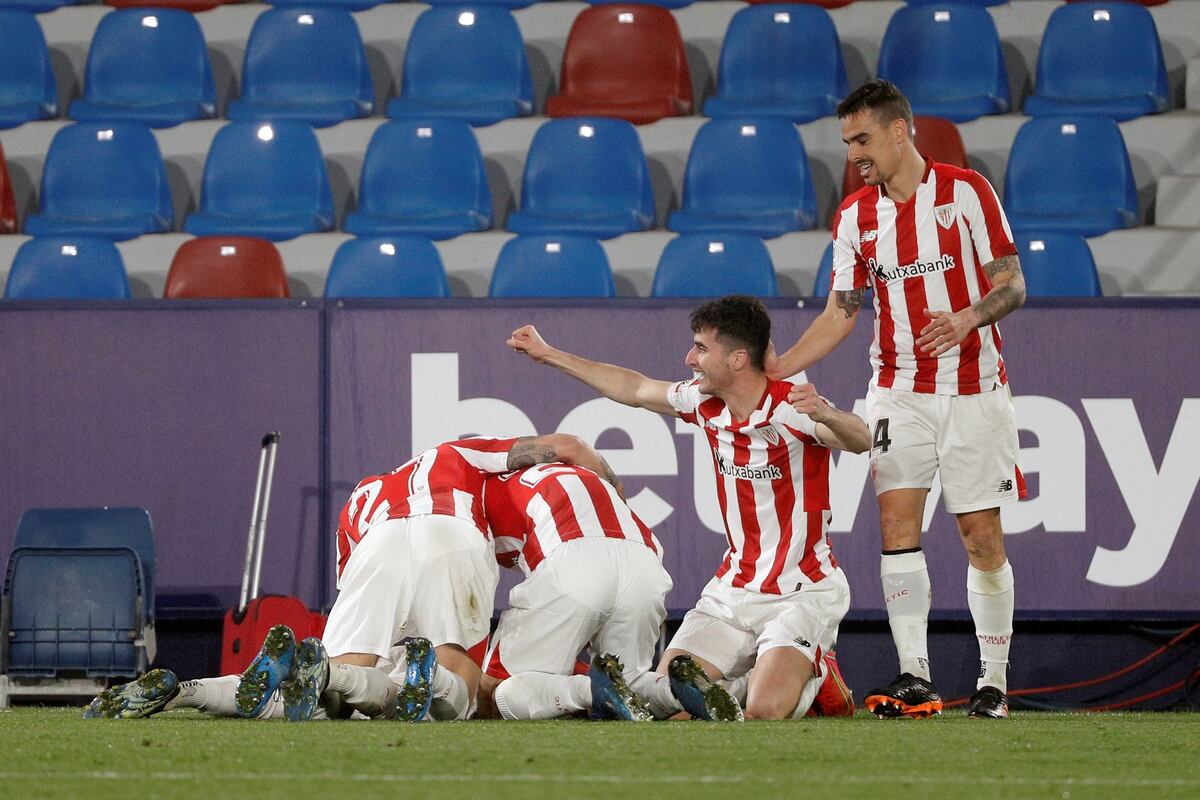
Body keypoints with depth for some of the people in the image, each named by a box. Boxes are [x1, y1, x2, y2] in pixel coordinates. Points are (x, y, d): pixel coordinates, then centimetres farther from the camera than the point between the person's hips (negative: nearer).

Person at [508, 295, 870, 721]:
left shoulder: (792, 409, -19)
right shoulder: (705, 402, 1)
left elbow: (860, 441, -35)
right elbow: (636, 388, 19)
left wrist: (826, 416, -58)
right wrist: (550, 355, 26)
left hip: (803, 591, -6)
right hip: (733, 588, 6)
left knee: (765, 711, -24)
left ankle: (817, 677, 7)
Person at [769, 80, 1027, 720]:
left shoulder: (966, 191, -5)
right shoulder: (854, 215, 7)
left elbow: (1011, 284, -5)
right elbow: (840, 312, 10)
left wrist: (966, 319, -25)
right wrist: (773, 369, 1)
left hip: (973, 390, -3)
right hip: (898, 391, 3)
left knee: (982, 533, -3)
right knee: (897, 520, -11)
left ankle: (994, 682, 5)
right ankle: (913, 678, -12)